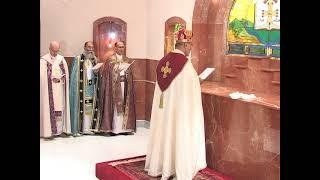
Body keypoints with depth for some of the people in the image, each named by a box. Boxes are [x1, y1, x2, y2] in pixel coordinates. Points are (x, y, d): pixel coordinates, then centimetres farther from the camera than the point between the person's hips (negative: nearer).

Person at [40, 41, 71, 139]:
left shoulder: (61, 59, 8)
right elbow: (42, 76, -9)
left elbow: (66, 73, 11)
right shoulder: (44, 60, -4)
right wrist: (53, 78, -16)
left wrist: (61, 78, -5)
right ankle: (49, 131, -1)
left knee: (60, 107, 6)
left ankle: (60, 129, 12)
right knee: (49, 108, -4)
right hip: (49, 90, -4)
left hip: (60, 89, 4)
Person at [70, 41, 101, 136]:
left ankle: (88, 128, 10)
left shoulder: (94, 59, 14)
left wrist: (94, 60, -6)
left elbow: (97, 72, 8)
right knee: (80, 107, -5)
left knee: (90, 107, 5)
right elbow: (74, 74, -5)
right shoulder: (78, 59, -2)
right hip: (81, 87, -5)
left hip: (92, 87, 5)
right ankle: (78, 128, 0)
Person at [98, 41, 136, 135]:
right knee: (114, 105, -5)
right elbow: (105, 73, -7)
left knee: (124, 106, 4)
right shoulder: (110, 59, 1)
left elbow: (130, 75, 15)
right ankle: (113, 128, -1)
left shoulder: (127, 60, 15)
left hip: (124, 86, 5)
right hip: (114, 86, -4)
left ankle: (124, 127, 9)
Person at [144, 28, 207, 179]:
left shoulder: (163, 61, 5)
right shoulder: (184, 62, -16)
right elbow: (191, 87, -14)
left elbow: (163, 85, 11)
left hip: (163, 107, 7)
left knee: (164, 133, 15)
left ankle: (159, 166, 26)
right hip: (180, 107, -7)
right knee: (179, 136, 3)